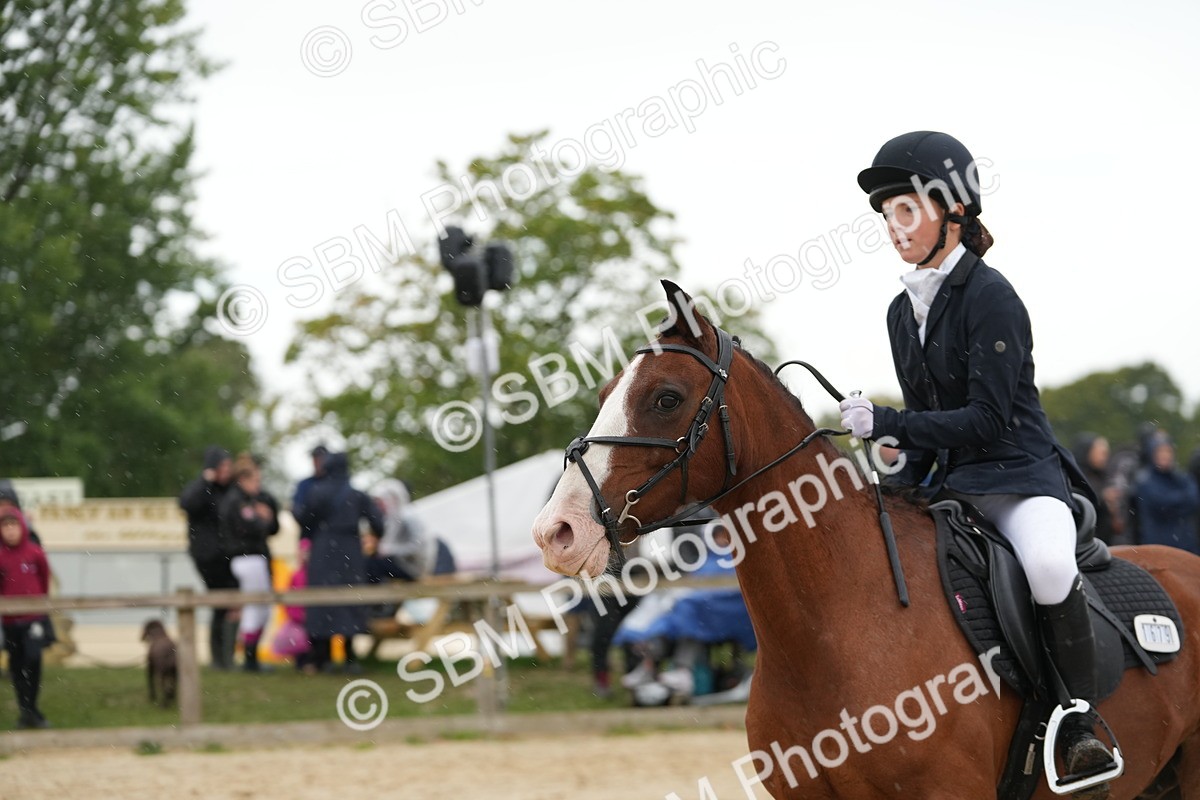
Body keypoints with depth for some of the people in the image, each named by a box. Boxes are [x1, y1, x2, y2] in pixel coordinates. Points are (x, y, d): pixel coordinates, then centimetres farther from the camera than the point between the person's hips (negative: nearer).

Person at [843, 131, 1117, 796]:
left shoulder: (990, 297, -13)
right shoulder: (903, 312, 12)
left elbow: (986, 420, -19)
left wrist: (885, 423, -22)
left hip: (1021, 477, -9)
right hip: (951, 487, 9)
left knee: (1048, 566, -39)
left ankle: (1081, 726, -26)